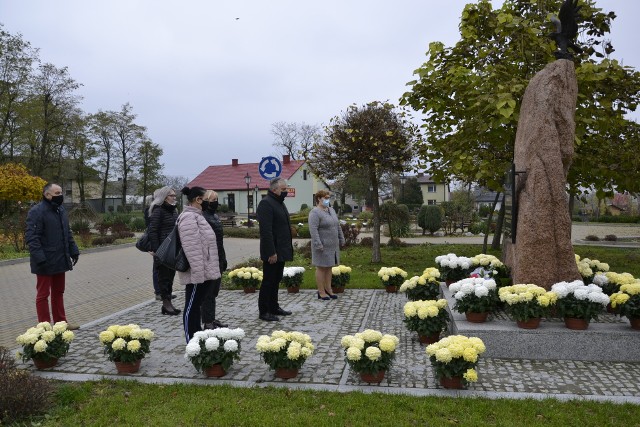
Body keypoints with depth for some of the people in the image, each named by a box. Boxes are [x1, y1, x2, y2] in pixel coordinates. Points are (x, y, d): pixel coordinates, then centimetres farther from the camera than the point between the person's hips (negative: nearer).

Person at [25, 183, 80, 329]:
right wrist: (40, 258, -25)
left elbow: (68, 233, 19)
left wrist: (73, 251, 13)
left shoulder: (61, 210, 12)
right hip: (45, 262, -8)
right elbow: (31, 237, -20)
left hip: (60, 260, 8)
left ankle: (61, 322, 26)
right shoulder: (36, 212, -15)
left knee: (58, 292, 16)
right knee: (43, 294, 3)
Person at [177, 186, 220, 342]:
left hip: (204, 270, 10)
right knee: (192, 306, -2)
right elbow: (192, 248, -24)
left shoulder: (197, 216, 16)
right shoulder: (189, 217, -18)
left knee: (197, 304, 17)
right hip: (196, 273, -10)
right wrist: (198, 272, -26)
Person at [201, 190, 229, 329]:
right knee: (208, 292, -1)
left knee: (214, 291, 16)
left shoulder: (215, 216, 15)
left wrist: (223, 258, 21)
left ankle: (212, 319, 26)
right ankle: (208, 322, 7)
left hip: (218, 259, 9)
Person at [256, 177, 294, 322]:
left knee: (276, 280, 16)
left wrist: (288, 248, 17)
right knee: (268, 281, 0)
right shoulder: (266, 204, -15)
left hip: (281, 250, 9)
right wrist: (271, 252, -24)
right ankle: (264, 311, 10)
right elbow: (266, 231, -22)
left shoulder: (280, 203, 16)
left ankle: (274, 307, 27)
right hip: (272, 252, -9)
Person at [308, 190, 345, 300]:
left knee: (329, 267, 12)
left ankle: (328, 290, 19)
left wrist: (341, 239, 15)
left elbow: (338, 226, 17)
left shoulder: (331, 210, 11)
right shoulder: (315, 212, -14)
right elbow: (313, 230, -22)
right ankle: (321, 292, 7)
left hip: (332, 246, 8)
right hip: (322, 246, -8)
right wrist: (318, 244, -27)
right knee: (321, 268, 0)